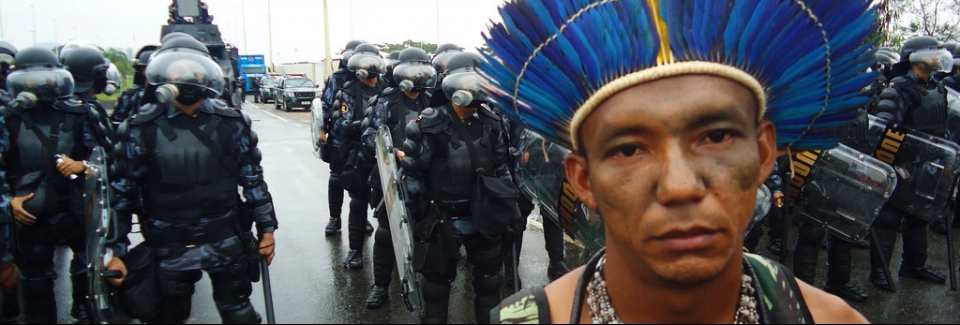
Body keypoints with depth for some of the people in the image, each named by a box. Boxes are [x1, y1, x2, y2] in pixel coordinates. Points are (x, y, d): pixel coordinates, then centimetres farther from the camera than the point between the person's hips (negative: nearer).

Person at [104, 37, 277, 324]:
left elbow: (252, 179, 3)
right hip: (169, 250, 0)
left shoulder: (230, 123, -4)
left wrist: (266, 227, 4)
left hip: (227, 243, 0)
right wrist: (115, 250, -1)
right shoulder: (142, 129, -6)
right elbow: (122, 191, 0)